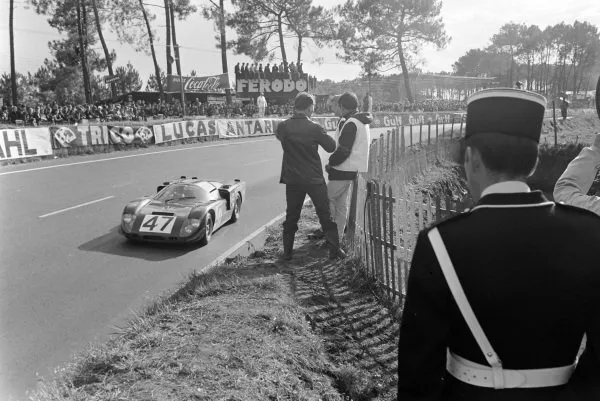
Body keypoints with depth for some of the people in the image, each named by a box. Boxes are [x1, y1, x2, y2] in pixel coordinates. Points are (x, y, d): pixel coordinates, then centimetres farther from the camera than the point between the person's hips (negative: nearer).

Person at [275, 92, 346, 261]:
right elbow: (332, 147, -5)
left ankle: (287, 252, 19)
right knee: (326, 215, 9)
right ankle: (334, 250, 14)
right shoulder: (315, 128, -15)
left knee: (291, 217, 14)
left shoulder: (283, 127, -4)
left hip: (292, 180, 3)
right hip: (315, 179, -3)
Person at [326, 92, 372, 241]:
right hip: (354, 169, 10)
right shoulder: (363, 123, 13)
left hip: (344, 170, -10)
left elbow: (343, 151, -22)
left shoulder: (350, 123, -18)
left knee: (327, 199, 0)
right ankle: (339, 234, 24)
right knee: (342, 204, 16)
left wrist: (330, 163, -8)